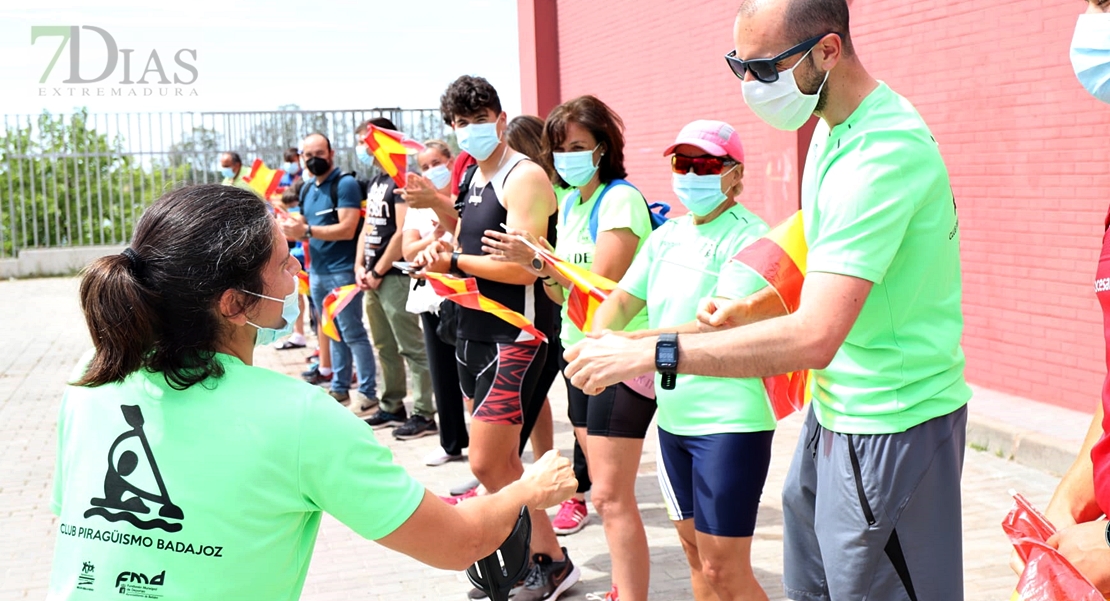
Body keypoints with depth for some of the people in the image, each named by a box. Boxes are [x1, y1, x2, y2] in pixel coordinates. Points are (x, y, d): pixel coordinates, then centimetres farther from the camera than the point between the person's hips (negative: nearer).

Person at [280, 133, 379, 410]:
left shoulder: (345, 184, -11)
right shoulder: (307, 189, 14)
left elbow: (347, 229, -20)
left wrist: (306, 231, -24)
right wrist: (291, 231, -3)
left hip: (342, 271, -8)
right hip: (317, 271, 8)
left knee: (353, 334, -5)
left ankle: (368, 392, 0)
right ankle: (339, 387, 20)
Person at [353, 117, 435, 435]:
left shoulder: (402, 179, -12)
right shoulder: (375, 182, 16)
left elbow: (404, 232, -18)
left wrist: (378, 272, -14)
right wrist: (360, 266, 7)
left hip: (395, 276, -9)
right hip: (373, 278, 10)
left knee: (412, 348, -5)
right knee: (385, 348, 15)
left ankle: (423, 414, -1)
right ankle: (392, 407, 25)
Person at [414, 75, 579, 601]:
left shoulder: (525, 177, -13)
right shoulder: (476, 179, 15)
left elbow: (521, 267, -23)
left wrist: (453, 260, -11)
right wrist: (440, 253, -1)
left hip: (515, 339, -9)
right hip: (474, 334, 9)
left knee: (486, 465, -9)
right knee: (503, 463, 13)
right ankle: (527, 559, 25)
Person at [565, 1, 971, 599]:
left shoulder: (883, 154, -27)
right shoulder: (833, 123, 6)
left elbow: (813, 338, -33)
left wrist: (647, 353, -30)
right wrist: (753, 304, 10)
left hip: (890, 427, -9)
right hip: (836, 408, 10)